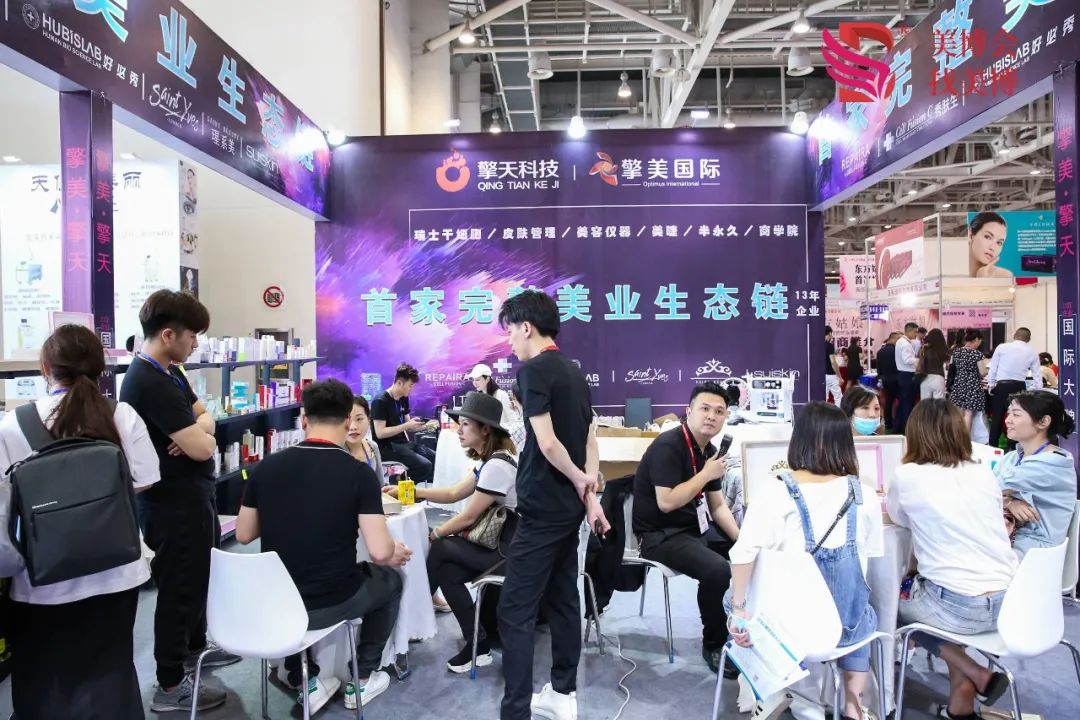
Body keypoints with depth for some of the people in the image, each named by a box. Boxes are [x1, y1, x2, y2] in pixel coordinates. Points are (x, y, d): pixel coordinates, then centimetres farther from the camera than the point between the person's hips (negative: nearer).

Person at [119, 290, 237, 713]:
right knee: (180, 586, 4)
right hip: (174, 502, -10)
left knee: (199, 576, 24)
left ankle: (194, 648, 44)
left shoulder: (169, 372, 7)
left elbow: (204, 415, 9)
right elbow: (202, 448, -28)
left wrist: (196, 430, -13)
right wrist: (201, 435, -5)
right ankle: (170, 685, 20)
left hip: (192, 495, 10)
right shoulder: (150, 382, -25)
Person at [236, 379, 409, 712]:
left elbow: (243, 535, 5)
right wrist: (396, 550, 2)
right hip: (330, 603, -3)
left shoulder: (266, 467, -6)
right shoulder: (359, 473, -17)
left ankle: (303, 680, 33)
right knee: (390, 579, 26)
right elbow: (380, 551, -20)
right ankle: (363, 678, 31)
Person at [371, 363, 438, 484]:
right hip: (387, 447, -8)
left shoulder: (404, 399, 11)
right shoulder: (380, 402, -13)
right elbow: (380, 433, -19)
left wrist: (424, 427, -1)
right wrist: (406, 425, -19)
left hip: (404, 443, 8)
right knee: (425, 465, -23)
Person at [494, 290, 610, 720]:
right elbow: (589, 441, 11)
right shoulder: (573, 371, 12)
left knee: (515, 611, -4)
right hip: (570, 506, 9)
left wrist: (578, 480, -5)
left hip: (544, 507, -9)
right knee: (563, 599, 17)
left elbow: (547, 443, -20)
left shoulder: (533, 369, -15)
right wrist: (591, 497, 8)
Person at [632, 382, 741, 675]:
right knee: (718, 571, -28)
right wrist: (706, 474, -21)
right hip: (660, 535, -9)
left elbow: (717, 506, 11)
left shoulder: (709, 451, 7)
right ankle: (714, 645, -4)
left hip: (696, 528, 9)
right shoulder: (668, 446, -19)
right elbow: (666, 503, -27)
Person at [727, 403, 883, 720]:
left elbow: (743, 553, -26)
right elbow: (869, 554, 6)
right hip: (846, 623, 3)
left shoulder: (776, 493, -19)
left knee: (730, 595, 28)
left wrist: (738, 609, -14)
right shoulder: (864, 496, -9)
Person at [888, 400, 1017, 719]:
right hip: (1009, 601, 5)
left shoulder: (908, 475, -8)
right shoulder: (985, 473, 6)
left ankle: (978, 675, 12)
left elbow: (898, 517, 13)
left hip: (961, 607, -5)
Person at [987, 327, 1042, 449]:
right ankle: (1012, 448, 13)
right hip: (1020, 387, 2)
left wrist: (991, 385, 11)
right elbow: (1037, 376, 7)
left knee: (997, 418, 7)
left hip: (1002, 386, -1)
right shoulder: (1032, 353, 7)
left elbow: (993, 368, 2)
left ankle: (992, 447, 10)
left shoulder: (1002, 347, 0)